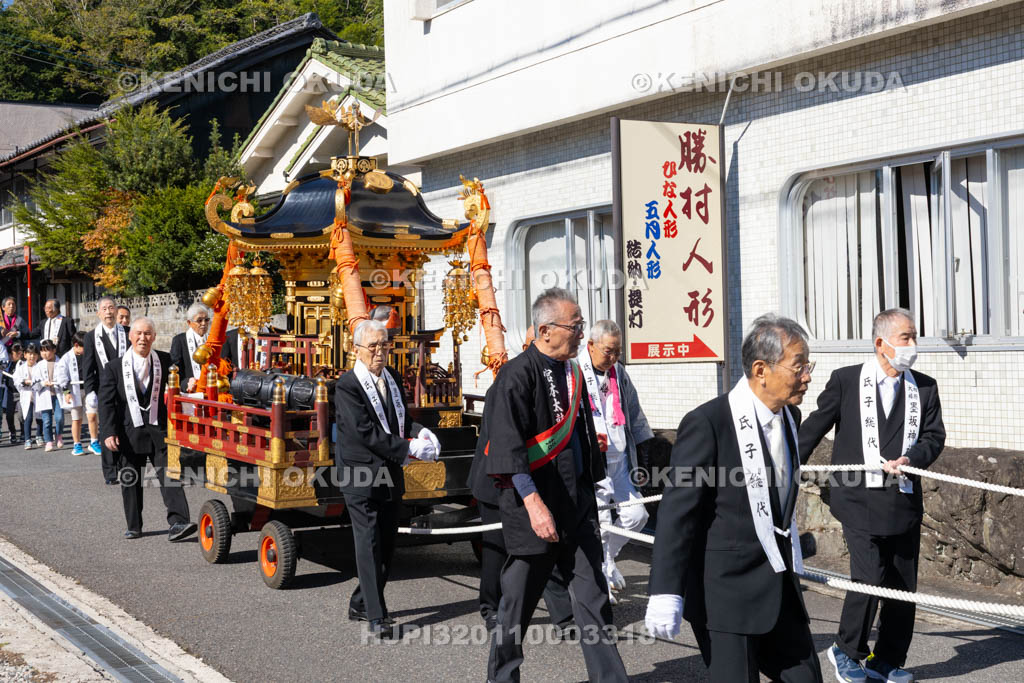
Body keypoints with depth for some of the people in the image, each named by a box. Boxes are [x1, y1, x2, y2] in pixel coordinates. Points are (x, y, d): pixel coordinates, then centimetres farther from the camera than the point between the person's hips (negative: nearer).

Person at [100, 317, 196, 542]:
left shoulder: (165, 361, 4)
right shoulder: (114, 367, 3)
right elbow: (106, 403, -1)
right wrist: (109, 432, -10)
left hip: (159, 430, 0)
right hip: (129, 432, 1)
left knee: (169, 476, -11)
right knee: (130, 481, 8)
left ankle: (178, 523, -17)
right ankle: (133, 526, 21)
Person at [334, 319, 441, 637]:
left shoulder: (393, 378, 10)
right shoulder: (347, 385, -13)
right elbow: (365, 433, -20)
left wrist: (421, 432, -6)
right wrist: (410, 448, -20)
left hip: (391, 476, 7)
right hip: (360, 477, -7)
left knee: (386, 545, 13)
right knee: (369, 546, -6)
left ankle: (360, 603, 27)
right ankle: (375, 615, -3)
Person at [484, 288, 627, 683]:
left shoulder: (571, 373, 12)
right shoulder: (518, 375, -13)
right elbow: (507, 444, -19)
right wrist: (533, 502, -26)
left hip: (576, 503, 7)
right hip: (534, 507, -7)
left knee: (593, 596, 4)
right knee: (519, 599, 5)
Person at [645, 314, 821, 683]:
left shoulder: (790, 416, 7)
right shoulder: (707, 423, -17)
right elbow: (677, 512, -18)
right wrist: (666, 593, -21)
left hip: (779, 584, 8)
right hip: (726, 590, -8)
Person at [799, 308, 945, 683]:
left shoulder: (925, 388, 9)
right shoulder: (846, 380, -1)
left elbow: (935, 436, 6)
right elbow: (814, 427, 5)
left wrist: (911, 459, -14)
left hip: (904, 502, 4)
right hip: (859, 500, -4)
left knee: (903, 587, 8)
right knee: (869, 578, -14)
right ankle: (847, 651, 8)